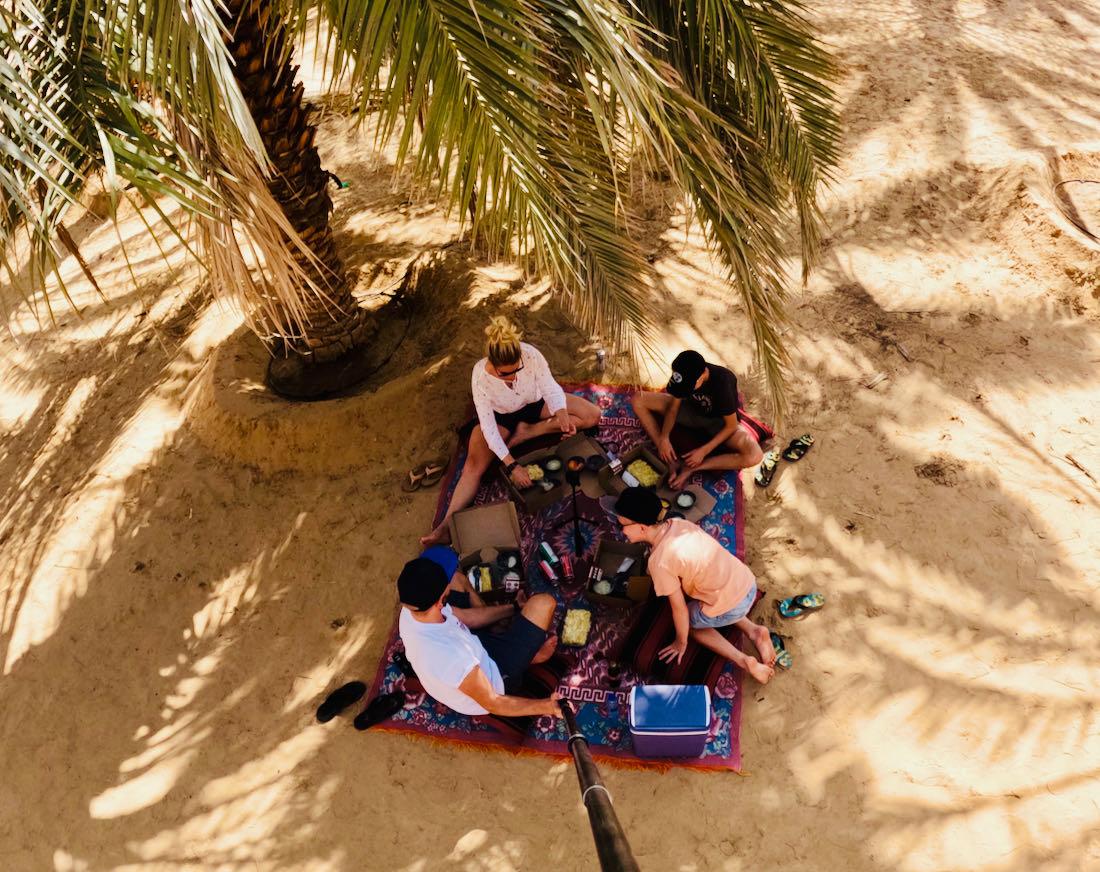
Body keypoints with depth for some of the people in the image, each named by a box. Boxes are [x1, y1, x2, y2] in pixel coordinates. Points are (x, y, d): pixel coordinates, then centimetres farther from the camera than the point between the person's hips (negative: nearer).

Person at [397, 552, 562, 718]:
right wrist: (547, 706, -16)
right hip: (493, 676, -6)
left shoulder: (409, 611, -22)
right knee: (542, 603, -15)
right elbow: (493, 704, -28)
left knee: (456, 577, 10)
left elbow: (465, 617, -4)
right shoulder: (451, 657, -43)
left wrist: (516, 608, 4)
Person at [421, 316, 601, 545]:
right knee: (474, 465, -20)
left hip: (535, 403, 2)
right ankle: (447, 526, -24)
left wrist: (562, 414, -46)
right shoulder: (481, 375, -35)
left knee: (593, 415, -13)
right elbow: (488, 427, -33)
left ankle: (526, 432, -12)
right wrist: (511, 466, -39)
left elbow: (551, 389, -24)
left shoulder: (531, 354, -34)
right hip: (501, 416, -2)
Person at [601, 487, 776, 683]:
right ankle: (754, 631, 17)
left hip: (730, 607, -7)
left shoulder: (659, 562, -20)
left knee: (688, 620, 22)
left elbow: (679, 609, -10)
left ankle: (744, 661, 7)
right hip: (748, 583, 7)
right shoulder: (677, 523, 0)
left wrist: (681, 643, 7)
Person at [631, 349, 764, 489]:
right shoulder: (684, 376, -25)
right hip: (693, 409, 4)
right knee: (639, 400, -14)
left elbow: (731, 426, -25)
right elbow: (674, 406, -10)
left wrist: (703, 451, -30)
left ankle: (691, 468, -21)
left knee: (754, 456, -34)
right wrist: (664, 437, -24)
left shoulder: (723, 383, -37)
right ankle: (670, 460, -18)